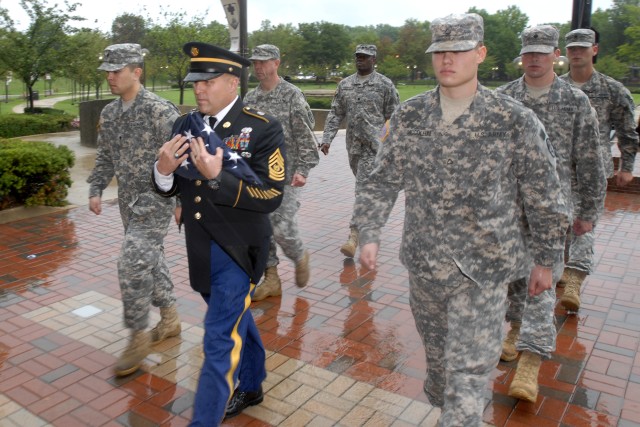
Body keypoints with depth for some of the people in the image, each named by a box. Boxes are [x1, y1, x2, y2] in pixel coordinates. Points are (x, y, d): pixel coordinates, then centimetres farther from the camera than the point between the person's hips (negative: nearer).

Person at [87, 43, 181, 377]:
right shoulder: (109, 113, 8)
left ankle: (138, 336, 2)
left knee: (132, 262, -13)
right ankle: (169, 319, 32)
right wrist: (96, 190, 7)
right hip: (129, 200, 8)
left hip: (156, 198, -8)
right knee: (149, 258, 15)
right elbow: (105, 157, 17)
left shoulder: (160, 110, -15)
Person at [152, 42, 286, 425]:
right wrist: (164, 170, -16)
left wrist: (217, 176, -29)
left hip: (238, 249, -6)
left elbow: (271, 197, -20)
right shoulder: (187, 125, 2)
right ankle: (250, 386, 47)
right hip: (200, 248, 7)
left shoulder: (264, 129, -14)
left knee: (220, 339, -3)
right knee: (236, 319, 24)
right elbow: (170, 189, 7)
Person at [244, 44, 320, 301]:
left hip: (285, 176, -6)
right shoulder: (250, 98, 11)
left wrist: (302, 170, -18)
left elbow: (305, 137, -10)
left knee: (282, 229, -9)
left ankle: (300, 258, 23)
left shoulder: (292, 95, -6)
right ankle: (271, 280, 20)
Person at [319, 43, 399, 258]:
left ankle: (354, 236, -15)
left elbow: (394, 118, 0)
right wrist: (327, 139, 0)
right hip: (353, 144, 5)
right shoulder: (344, 84, 10)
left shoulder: (385, 85, -2)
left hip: (374, 145, -5)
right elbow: (335, 114, 10)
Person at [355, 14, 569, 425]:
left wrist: (546, 261, 2)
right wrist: (369, 234, -7)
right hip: (424, 262, 4)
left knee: (469, 368, 0)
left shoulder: (516, 121, -11)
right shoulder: (408, 116, -2)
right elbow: (382, 181, 3)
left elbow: (544, 198, -3)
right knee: (437, 353, 22)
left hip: (483, 267, -3)